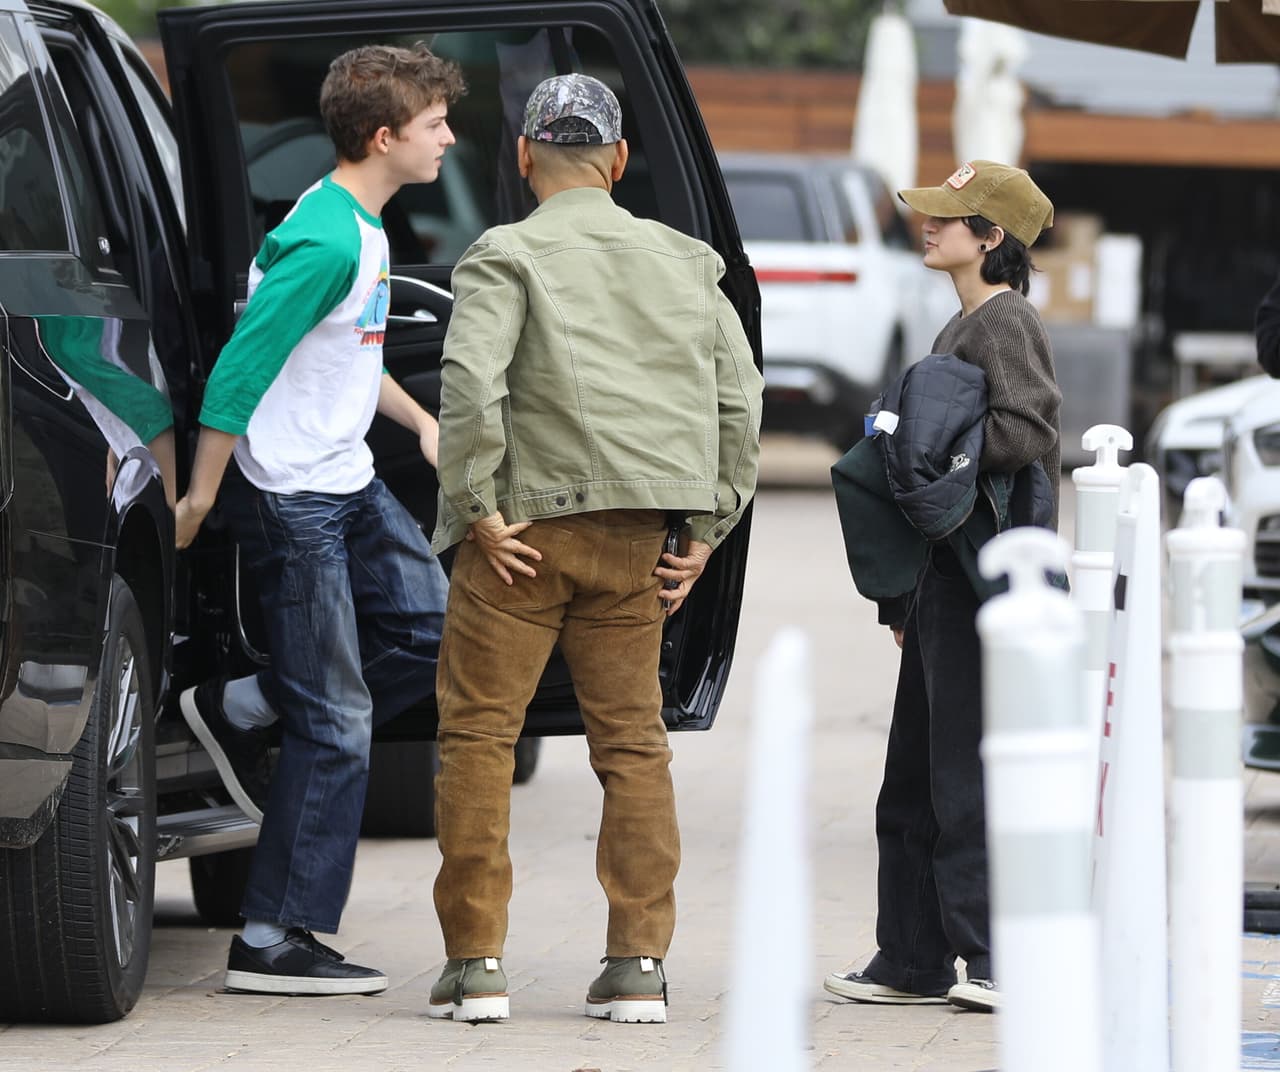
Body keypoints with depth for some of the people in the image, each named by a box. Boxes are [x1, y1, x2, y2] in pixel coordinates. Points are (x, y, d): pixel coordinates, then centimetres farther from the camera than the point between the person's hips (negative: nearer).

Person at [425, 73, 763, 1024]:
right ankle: (640, 965, 4)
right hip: (634, 541, 4)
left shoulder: (506, 258, -4)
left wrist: (475, 508, -13)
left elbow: (471, 378, -20)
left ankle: (476, 963, 0)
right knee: (633, 740, 9)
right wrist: (706, 532, 14)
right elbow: (740, 400, 11)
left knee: (479, 734, 3)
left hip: (526, 528, -4)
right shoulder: (682, 262, 12)